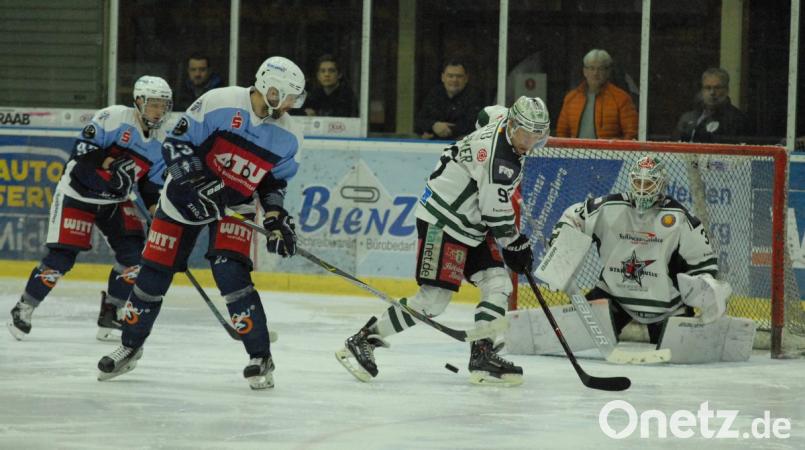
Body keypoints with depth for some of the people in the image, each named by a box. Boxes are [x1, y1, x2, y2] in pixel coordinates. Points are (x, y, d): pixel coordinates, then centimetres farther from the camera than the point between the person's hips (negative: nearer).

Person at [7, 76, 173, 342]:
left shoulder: (160, 144, 2)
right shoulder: (114, 117, -18)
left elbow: (153, 184, 8)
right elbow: (82, 148, -20)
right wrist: (111, 163, -30)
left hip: (115, 200, 6)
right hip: (78, 192, -6)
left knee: (134, 254, -9)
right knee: (62, 257, -10)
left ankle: (109, 315, 4)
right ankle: (24, 309, 8)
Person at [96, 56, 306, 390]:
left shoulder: (287, 136, -8)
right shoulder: (219, 103, -22)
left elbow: (275, 180, 6)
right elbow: (176, 143, -17)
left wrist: (277, 218, -6)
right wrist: (196, 182, -27)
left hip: (235, 206, 1)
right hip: (186, 196, -1)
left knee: (231, 273, -21)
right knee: (154, 272, 4)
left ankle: (261, 359, -14)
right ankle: (130, 347, 26)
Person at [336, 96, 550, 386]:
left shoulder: (510, 144, 9)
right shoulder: (497, 153, -23)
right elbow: (495, 211, -20)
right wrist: (516, 245, -8)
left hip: (471, 228, 10)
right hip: (442, 222, -10)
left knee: (498, 286, 0)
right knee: (434, 299, -12)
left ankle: (483, 357, 0)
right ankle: (362, 341, -5)